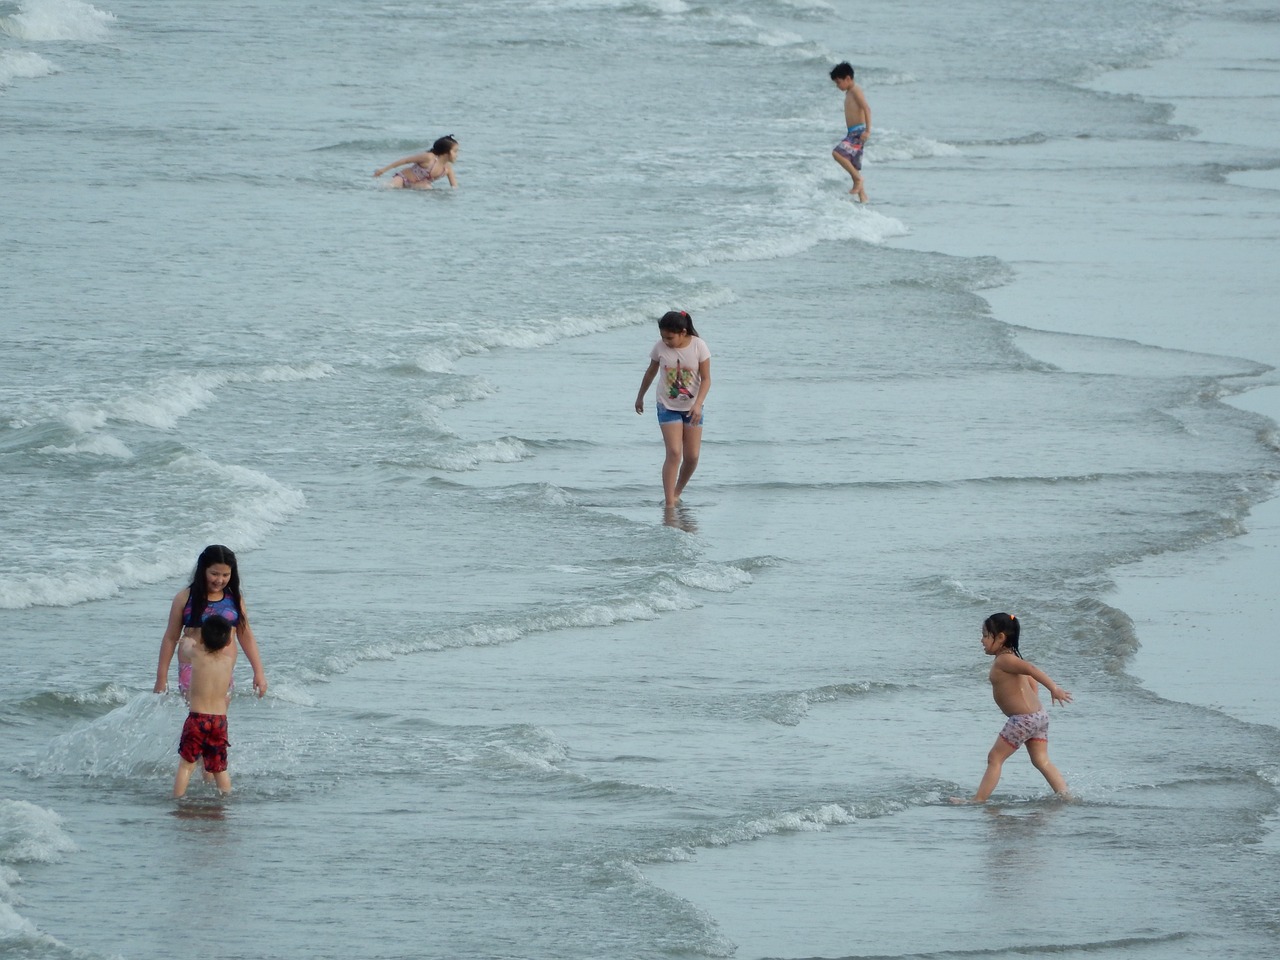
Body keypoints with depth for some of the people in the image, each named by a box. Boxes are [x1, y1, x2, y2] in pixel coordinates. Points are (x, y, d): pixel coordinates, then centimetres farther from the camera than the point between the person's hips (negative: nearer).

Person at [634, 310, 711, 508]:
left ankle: (677, 492, 27)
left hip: (692, 407, 1)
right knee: (674, 453, -15)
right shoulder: (660, 347, -9)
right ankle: (669, 502, -15)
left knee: (692, 456, 2)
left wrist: (698, 404, -24)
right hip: (668, 407, -1)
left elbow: (706, 379, -11)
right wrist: (640, 396, 19)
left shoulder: (698, 346, -13)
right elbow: (651, 372, 9)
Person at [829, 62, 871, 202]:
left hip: (859, 132, -10)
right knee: (853, 166, 10)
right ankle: (863, 197, 13)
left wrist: (868, 131, -28)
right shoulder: (848, 93, 19)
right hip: (852, 133, 10)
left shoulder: (856, 91, -10)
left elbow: (866, 109, -21)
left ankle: (858, 179, -15)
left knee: (837, 153, -24)